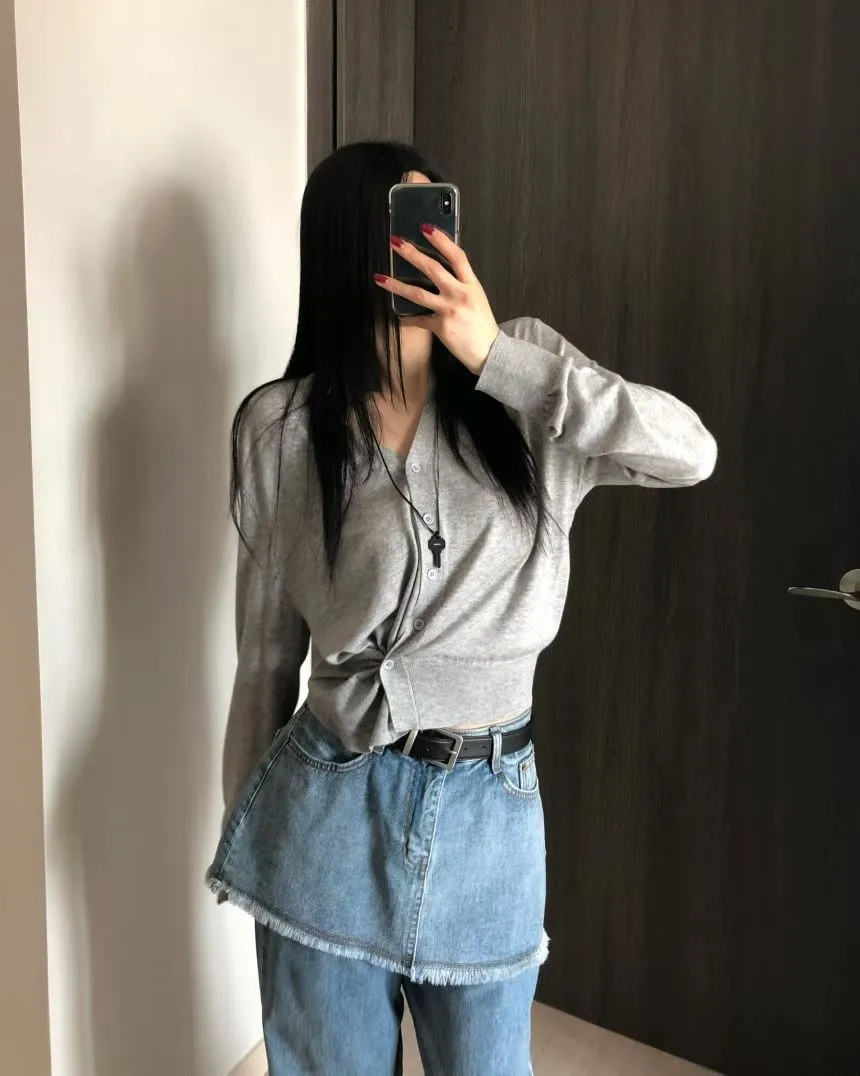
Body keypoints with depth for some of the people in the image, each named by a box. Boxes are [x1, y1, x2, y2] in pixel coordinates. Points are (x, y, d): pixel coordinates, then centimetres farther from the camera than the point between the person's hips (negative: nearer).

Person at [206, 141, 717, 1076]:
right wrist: (244, 818, 8)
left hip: (490, 807, 1)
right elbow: (266, 644, 1)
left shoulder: (523, 371, -2)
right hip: (330, 804, -1)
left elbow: (689, 454, -17)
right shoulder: (281, 426, -5)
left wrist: (493, 355, -22)